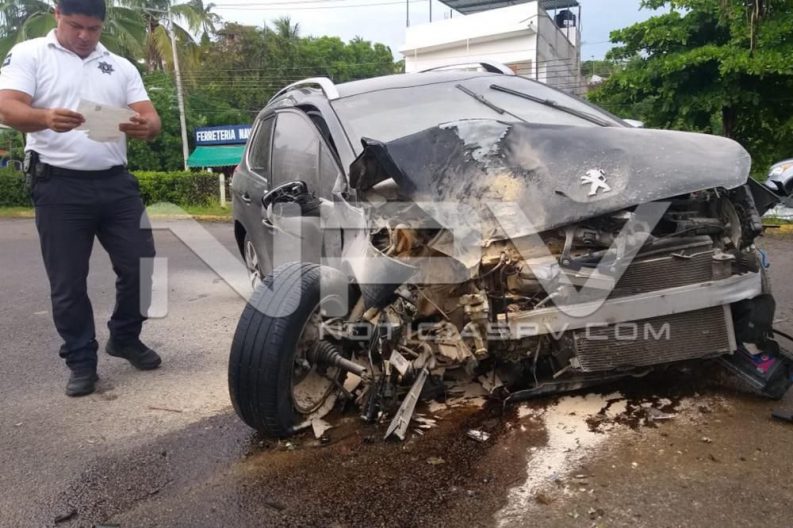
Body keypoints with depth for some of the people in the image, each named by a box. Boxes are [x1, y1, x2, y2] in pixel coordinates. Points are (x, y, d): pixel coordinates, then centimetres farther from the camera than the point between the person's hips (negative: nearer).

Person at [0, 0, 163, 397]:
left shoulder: (121, 66, 15)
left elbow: (151, 118, 6)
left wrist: (146, 127, -20)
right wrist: (47, 118, -31)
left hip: (116, 183, 3)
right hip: (59, 187, -3)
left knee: (140, 264, 4)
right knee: (68, 283, 3)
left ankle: (125, 339, 26)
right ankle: (81, 362, 17)